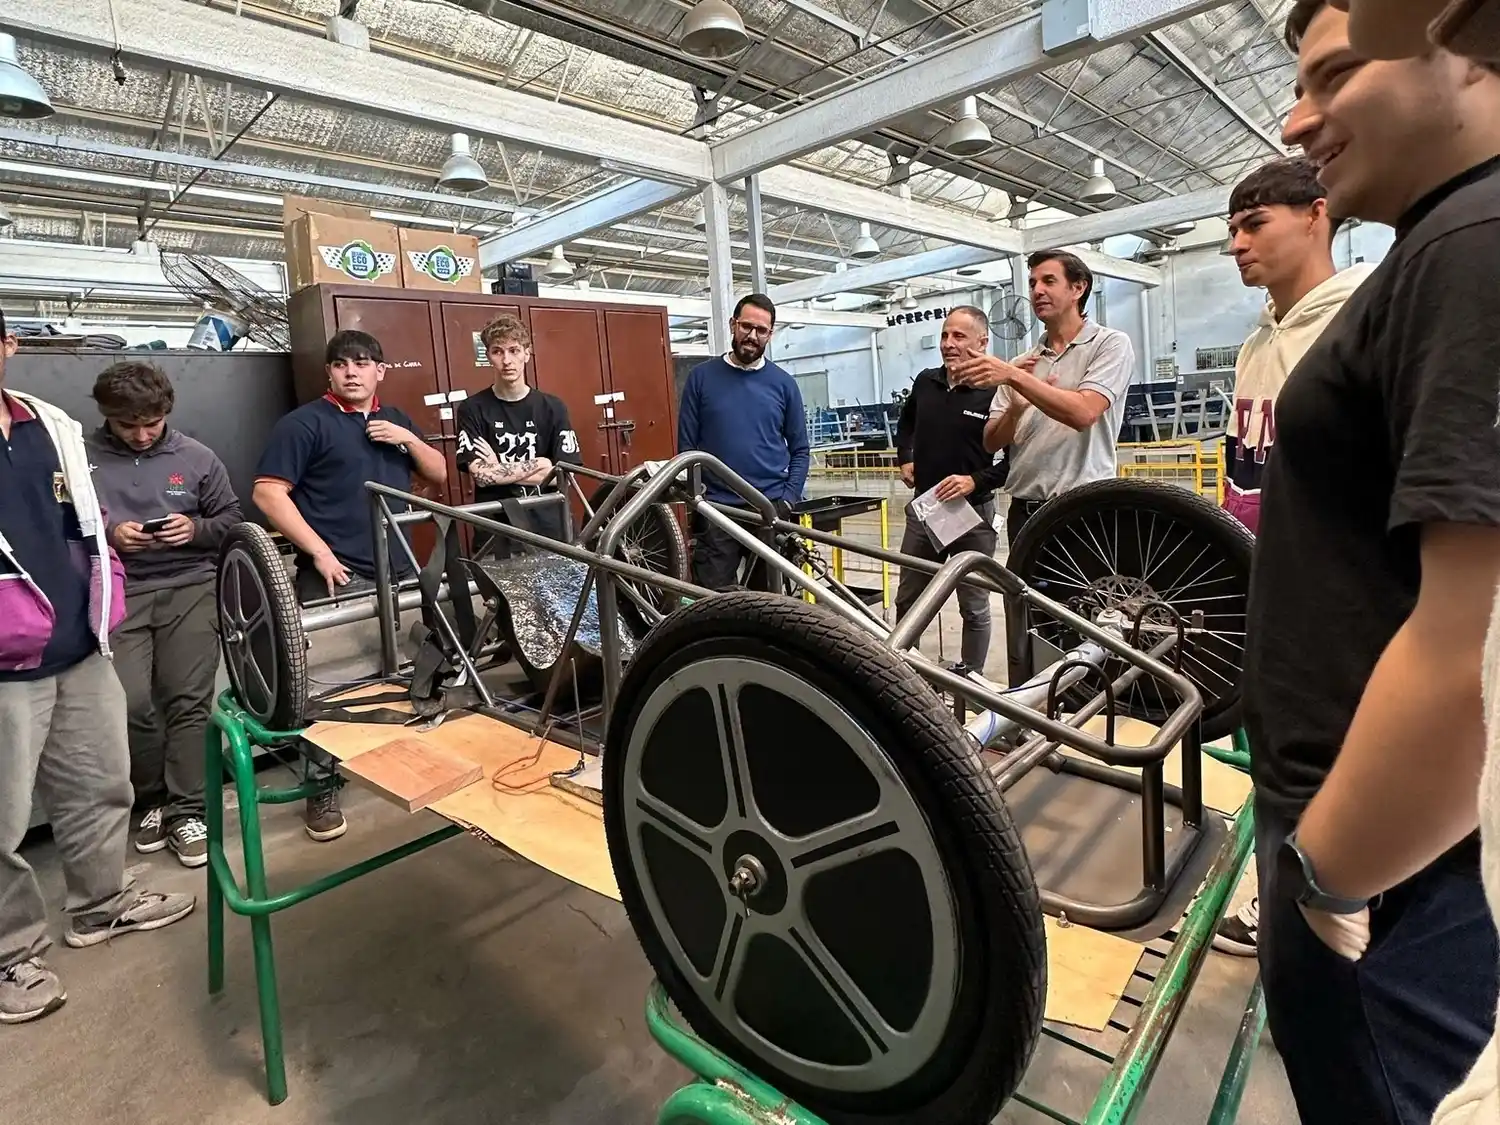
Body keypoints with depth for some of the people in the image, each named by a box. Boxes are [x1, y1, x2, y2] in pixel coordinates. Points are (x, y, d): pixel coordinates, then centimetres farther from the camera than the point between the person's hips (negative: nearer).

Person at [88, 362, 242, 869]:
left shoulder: (197, 457, 7)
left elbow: (231, 519, 12)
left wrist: (196, 528, -7)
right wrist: (108, 534, -11)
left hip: (189, 587, 1)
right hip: (116, 593, 0)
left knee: (188, 700, -5)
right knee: (130, 704, -11)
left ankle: (185, 811, 5)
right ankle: (153, 800, 13)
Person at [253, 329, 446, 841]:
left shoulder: (394, 420, 17)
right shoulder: (306, 422, -3)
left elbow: (439, 474, 18)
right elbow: (268, 493, -9)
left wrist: (409, 438, -1)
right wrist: (320, 552, -16)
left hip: (398, 573, 6)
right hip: (338, 575, -6)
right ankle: (322, 789, 9)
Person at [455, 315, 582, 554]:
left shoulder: (552, 408, 2)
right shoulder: (473, 409, -2)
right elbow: (480, 475, -11)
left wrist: (500, 469, -8)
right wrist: (538, 465, -10)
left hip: (548, 527, 2)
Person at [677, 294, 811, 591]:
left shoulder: (783, 383, 5)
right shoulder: (701, 377, 3)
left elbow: (800, 450, 8)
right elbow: (687, 446, 4)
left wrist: (788, 498, -5)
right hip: (715, 510, -1)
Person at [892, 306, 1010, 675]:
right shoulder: (925, 382, 5)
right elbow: (906, 424, 25)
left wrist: (976, 481, -21)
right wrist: (904, 458, 11)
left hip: (972, 512, -4)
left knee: (974, 607, 7)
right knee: (907, 600, 13)